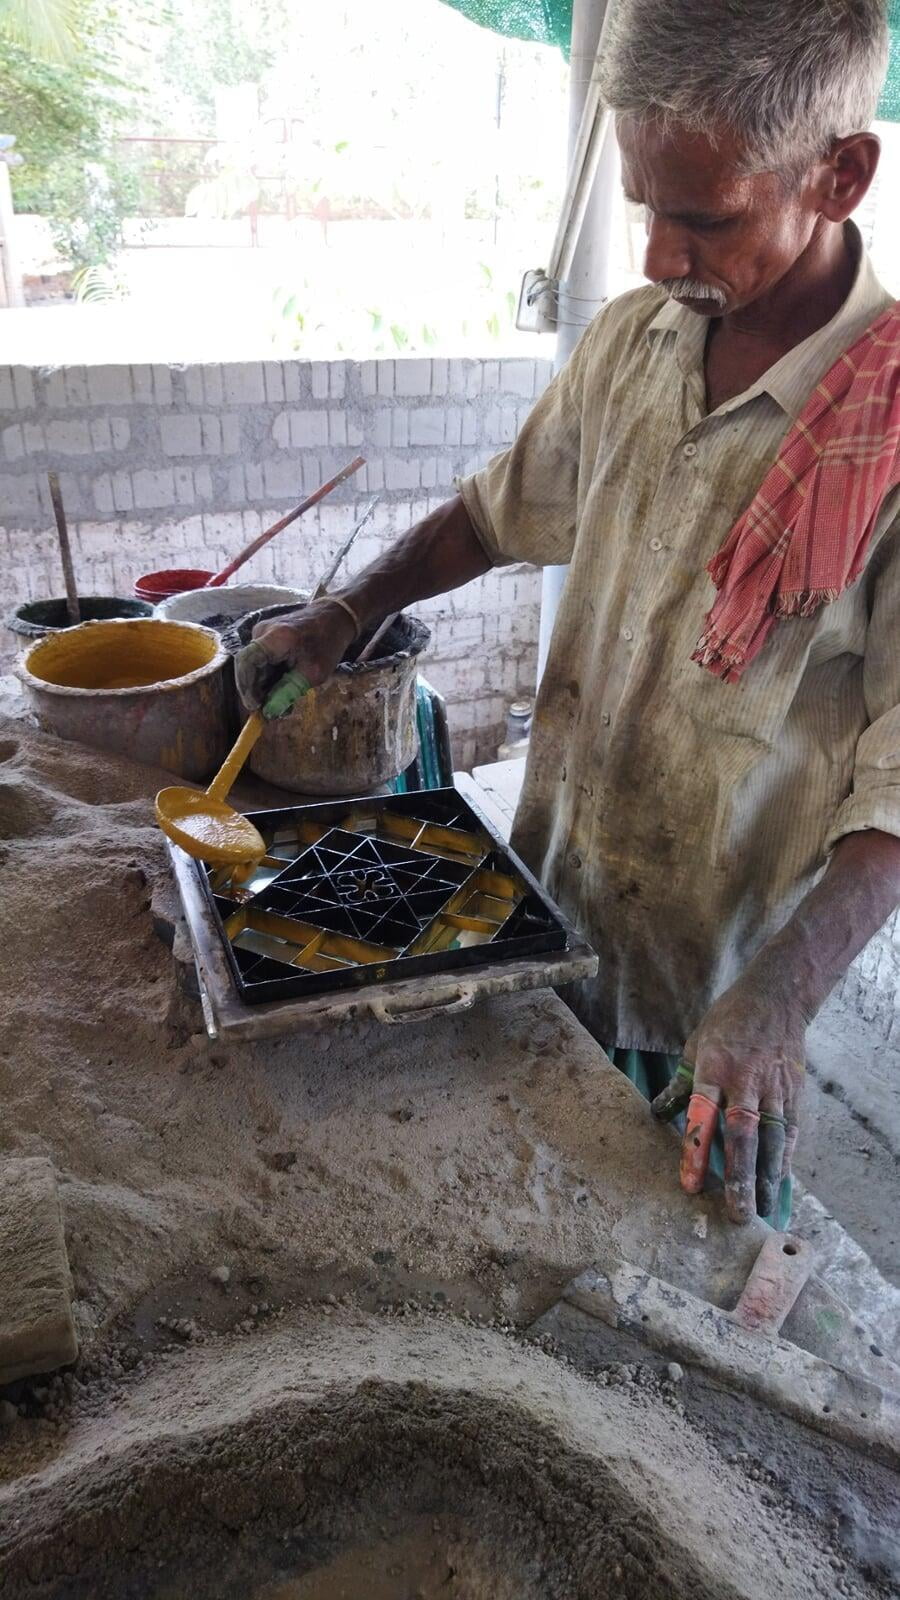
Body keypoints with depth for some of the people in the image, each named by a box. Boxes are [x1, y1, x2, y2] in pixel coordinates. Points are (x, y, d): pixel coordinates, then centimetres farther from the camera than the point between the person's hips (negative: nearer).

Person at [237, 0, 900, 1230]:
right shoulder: (634, 339, -3)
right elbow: (505, 507, 13)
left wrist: (779, 1003, -30)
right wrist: (345, 617, 4)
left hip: (720, 997, -5)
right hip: (550, 913, 5)